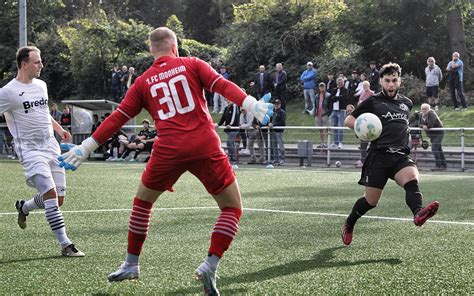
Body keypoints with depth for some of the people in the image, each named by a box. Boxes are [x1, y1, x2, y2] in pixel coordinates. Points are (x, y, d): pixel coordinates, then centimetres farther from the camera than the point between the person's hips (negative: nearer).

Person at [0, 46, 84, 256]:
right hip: (30, 150, -7)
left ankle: (23, 207, 37)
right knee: (51, 193, -20)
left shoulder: (41, 85, 13)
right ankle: (65, 245, -17)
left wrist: (58, 129, 18)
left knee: (59, 199, 7)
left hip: (51, 146, 7)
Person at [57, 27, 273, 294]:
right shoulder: (192, 64, 9)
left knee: (143, 202, 26)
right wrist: (254, 105, -10)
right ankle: (210, 266, -5)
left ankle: (131, 264, 31)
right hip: (205, 148, -2)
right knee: (233, 208, 11)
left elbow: (117, 118, 12)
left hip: (168, 151, 2)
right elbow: (223, 85, -5)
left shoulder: (143, 82, 14)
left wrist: (85, 149, 16)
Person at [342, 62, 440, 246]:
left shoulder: (407, 103, 17)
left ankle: (418, 214, -57)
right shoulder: (373, 102, 4)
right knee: (371, 200, 3)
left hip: (401, 155, 3)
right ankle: (349, 225, 30)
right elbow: (348, 120, 6)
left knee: (412, 178, -31)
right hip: (379, 155, -2)